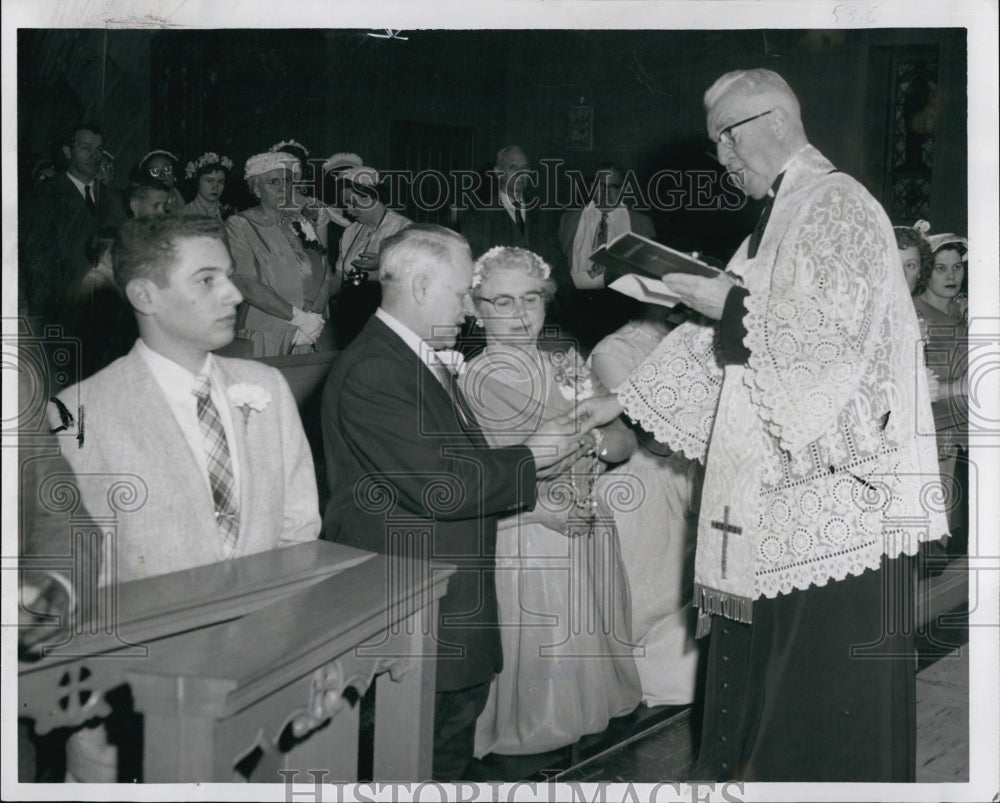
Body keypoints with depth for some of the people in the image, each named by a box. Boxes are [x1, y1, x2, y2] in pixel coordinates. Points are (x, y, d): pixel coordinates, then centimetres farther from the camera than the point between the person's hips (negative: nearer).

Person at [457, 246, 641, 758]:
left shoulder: (565, 357, 7)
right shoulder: (487, 374, -17)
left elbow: (624, 441, 1)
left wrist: (601, 441, -18)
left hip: (588, 527, 7)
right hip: (531, 538, -7)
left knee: (587, 650, 18)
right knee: (543, 654, 5)